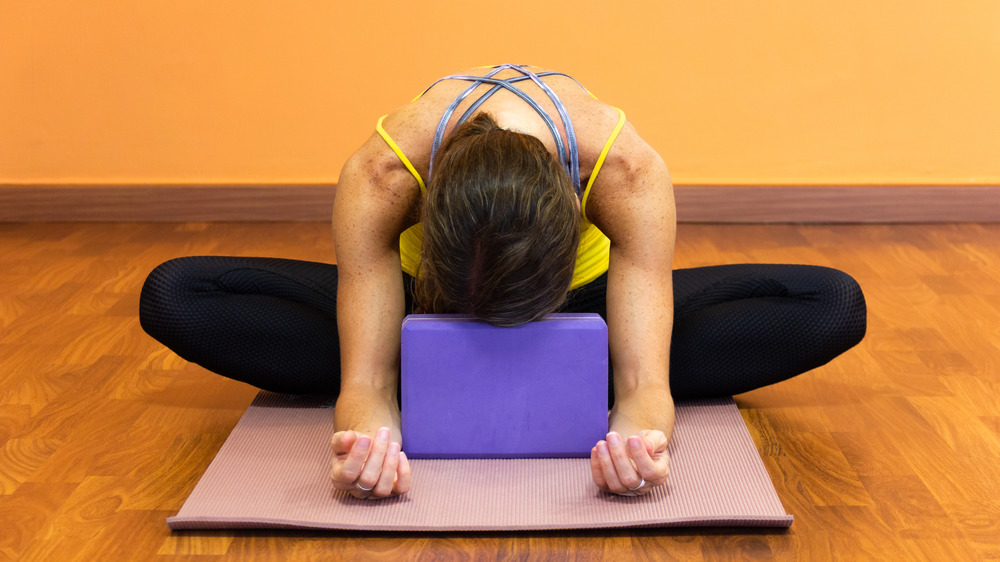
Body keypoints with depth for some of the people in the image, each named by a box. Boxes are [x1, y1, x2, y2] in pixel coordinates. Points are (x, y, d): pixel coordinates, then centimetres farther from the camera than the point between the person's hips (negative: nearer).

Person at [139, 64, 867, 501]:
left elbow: (644, 376, -38)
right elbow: (366, 374, -36)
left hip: (585, 294, 0)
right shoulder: (379, 175, -38)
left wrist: (641, 434, -61)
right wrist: (368, 434, -59)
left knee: (835, 307, -22)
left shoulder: (629, 172, -38)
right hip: (427, 294, 1)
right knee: (173, 297, -23)